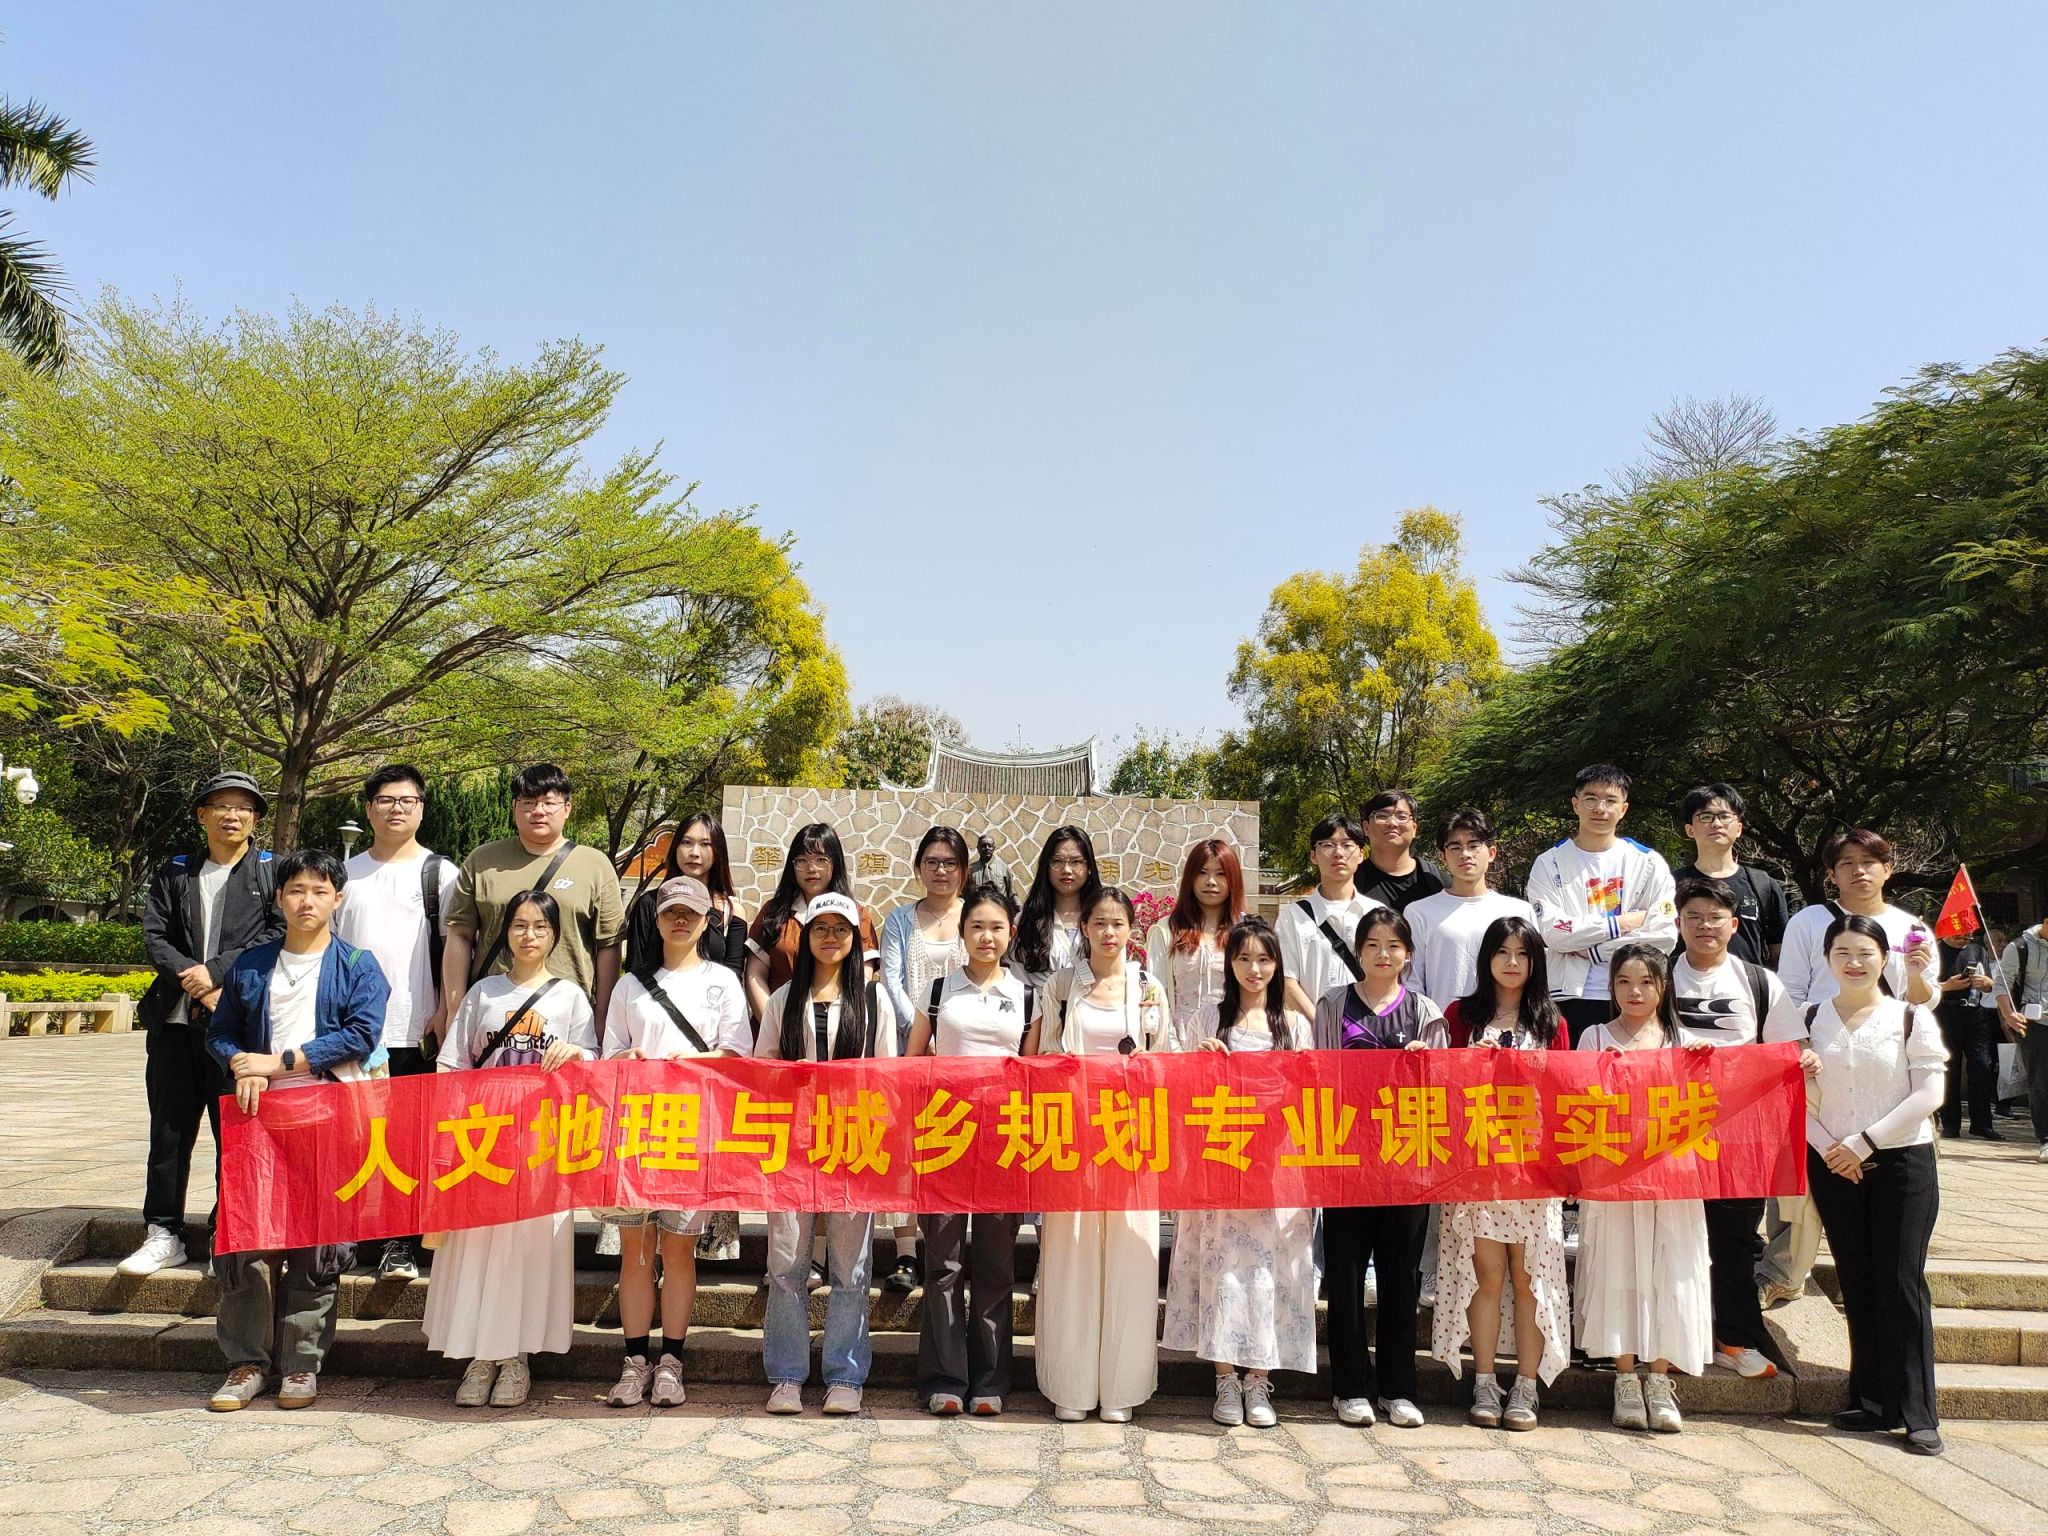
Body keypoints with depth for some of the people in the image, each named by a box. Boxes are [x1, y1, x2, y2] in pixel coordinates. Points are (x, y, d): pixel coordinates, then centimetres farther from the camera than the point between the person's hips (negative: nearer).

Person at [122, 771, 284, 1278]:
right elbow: (154, 936, 5)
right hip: (176, 1021, 3)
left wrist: (216, 971, -14)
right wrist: (194, 981, -10)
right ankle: (164, 1235, 20)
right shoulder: (174, 872, 14)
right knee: (169, 1131, 9)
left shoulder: (272, 872, 4)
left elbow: (279, 934, -7)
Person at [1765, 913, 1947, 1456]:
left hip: (1901, 1161, -3)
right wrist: (1828, 1148, -11)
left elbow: (1928, 1094, -8)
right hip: (1833, 1165, 3)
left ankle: (1918, 1414, 5)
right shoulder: (1807, 1020, 6)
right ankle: (1871, 1401, 17)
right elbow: (1796, 1098, 4)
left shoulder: (1912, 1018, -2)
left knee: (1901, 1283, -3)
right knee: (1856, 1284, 8)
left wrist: (1864, 1142, -13)